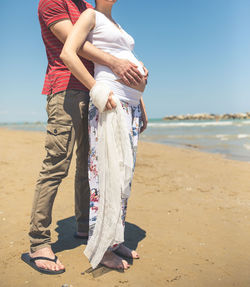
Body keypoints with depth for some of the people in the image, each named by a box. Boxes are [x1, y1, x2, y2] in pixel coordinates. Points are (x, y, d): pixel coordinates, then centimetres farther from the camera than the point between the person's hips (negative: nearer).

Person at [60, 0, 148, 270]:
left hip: (131, 104, 9)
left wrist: (141, 105, 20)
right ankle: (99, 247, 2)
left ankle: (115, 239, 17)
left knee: (124, 173, 7)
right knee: (107, 172, -9)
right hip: (109, 103, -8)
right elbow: (67, 53, -11)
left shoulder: (116, 24, 29)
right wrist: (97, 90, -17)